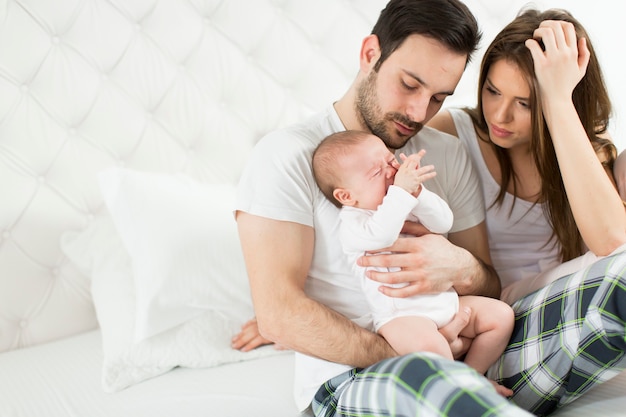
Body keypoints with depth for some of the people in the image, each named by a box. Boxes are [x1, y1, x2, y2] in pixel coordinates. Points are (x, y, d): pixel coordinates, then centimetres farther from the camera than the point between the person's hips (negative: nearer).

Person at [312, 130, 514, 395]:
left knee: (501, 314, 2)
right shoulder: (352, 223, -9)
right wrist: (401, 191, -30)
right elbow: (380, 236, -30)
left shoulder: (409, 204, 14)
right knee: (427, 344, -35)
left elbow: (444, 223, 0)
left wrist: (417, 192, -15)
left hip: (446, 300, 8)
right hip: (400, 315, -7)